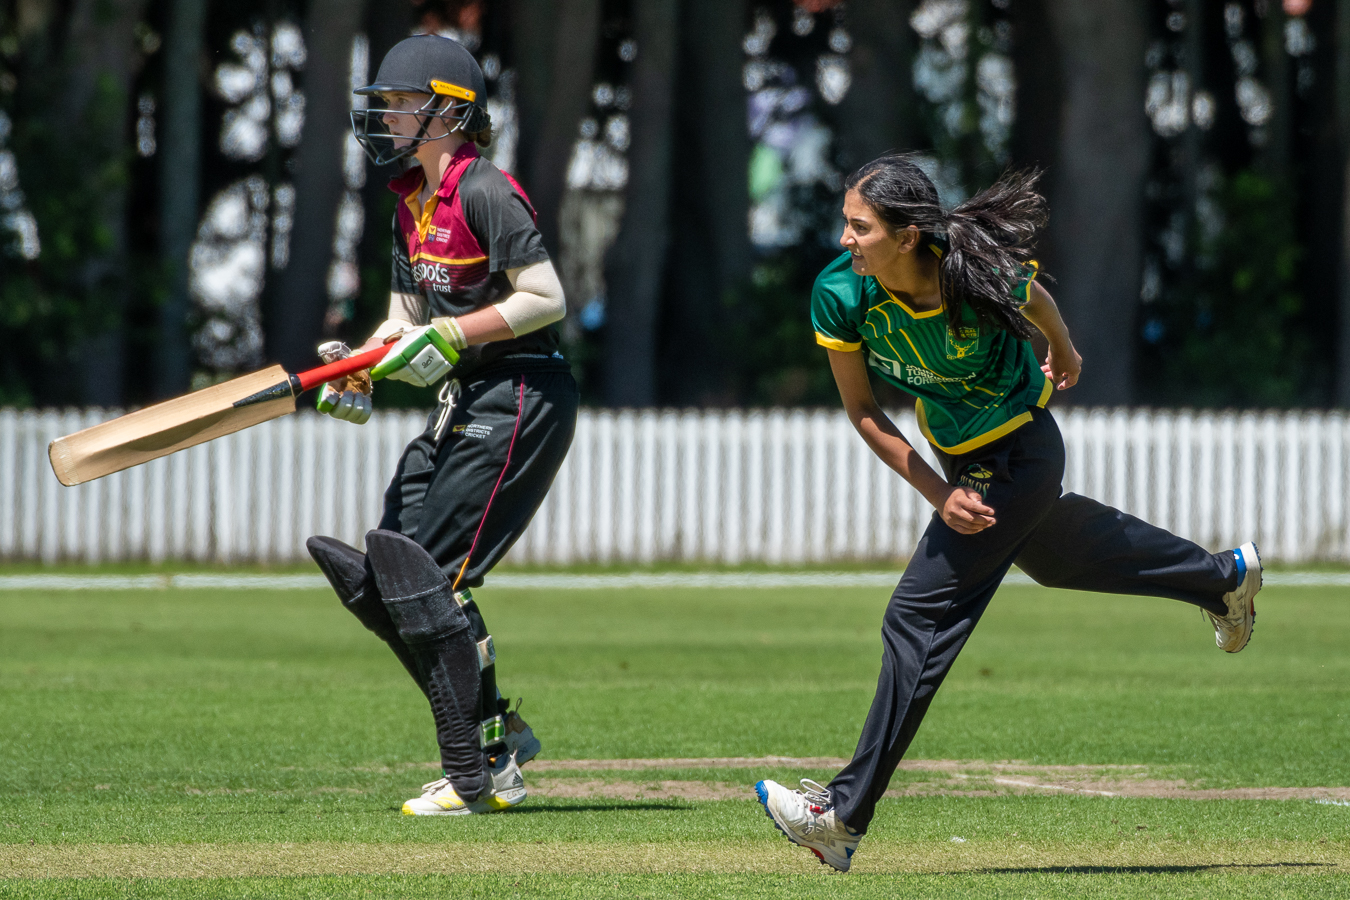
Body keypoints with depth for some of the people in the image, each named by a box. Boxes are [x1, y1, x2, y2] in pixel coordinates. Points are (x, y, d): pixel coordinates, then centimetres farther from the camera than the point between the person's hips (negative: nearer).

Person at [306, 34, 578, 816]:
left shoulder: (485, 192, -15)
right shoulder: (412, 202, 13)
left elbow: (547, 298, -19)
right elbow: (410, 317, 17)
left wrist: (451, 336, -22)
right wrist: (360, 372, 0)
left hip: (524, 397, -10)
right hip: (466, 402, 10)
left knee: (426, 576, -13)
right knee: (383, 569, 4)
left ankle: (477, 778, -7)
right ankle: (496, 736, 13)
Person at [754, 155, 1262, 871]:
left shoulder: (981, 275, -32)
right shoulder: (840, 295, -23)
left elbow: (1033, 299, -6)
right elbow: (860, 409, -10)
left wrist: (1064, 352, 16)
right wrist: (939, 495, -18)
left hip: (1019, 454, -6)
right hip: (958, 460, 6)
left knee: (920, 614, -12)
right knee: (1053, 552, 30)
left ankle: (847, 814, -10)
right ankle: (1224, 577, 54)